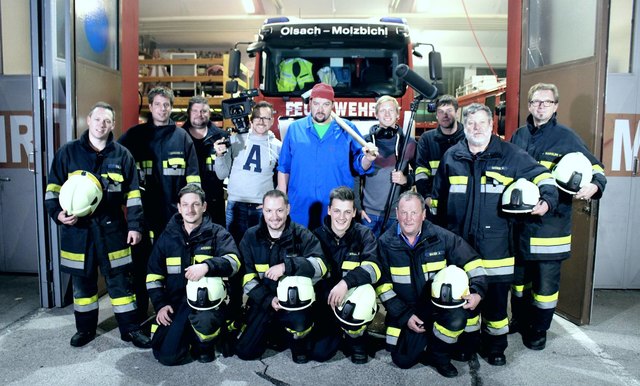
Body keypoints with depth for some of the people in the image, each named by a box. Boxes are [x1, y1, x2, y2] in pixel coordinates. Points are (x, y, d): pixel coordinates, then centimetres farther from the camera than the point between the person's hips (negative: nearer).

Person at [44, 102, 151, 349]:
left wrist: (135, 225, -2)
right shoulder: (68, 152, 4)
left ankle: (129, 328, 15)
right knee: (82, 281, 11)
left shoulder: (122, 155, 5)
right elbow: (53, 187, 7)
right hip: (77, 229, 1)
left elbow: (133, 194, 5)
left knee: (120, 280, 4)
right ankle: (85, 328, 28)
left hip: (112, 228, 0)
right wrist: (57, 212, -11)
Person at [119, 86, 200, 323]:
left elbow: (192, 176, 6)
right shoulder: (135, 135, 5)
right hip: (143, 213, 0)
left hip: (174, 214, 0)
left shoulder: (182, 137, 6)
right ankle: (138, 316, 20)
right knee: (141, 262, 8)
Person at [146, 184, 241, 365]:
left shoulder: (217, 233, 2)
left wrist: (207, 266, -34)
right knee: (166, 356, -11)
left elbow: (233, 261, -15)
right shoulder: (168, 236, 12)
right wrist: (160, 304, 2)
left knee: (204, 321, -36)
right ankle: (188, 335, 22)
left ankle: (205, 345, 0)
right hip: (176, 301, 3)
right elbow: (153, 274, 15)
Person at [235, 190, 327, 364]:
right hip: (263, 301, 3)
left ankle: (299, 345, 4)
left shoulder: (302, 235, -5)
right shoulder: (251, 237, 0)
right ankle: (272, 330, 26)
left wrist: (287, 266, -33)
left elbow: (320, 265, -21)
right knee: (245, 352, -5)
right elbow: (246, 278, -5)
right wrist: (269, 300, -18)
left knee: (299, 322, -33)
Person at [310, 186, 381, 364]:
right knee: (318, 353, -14)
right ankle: (338, 332, 23)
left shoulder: (364, 234, -8)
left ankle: (357, 340, -3)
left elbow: (373, 267, -25)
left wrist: (346, 282, -41)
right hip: (326, 301, 1)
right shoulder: (318, 235, -2)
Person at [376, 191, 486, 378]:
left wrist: (477, 291, -16)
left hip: (439, 304, 0)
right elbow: (382, 283, -5)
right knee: (403, 360, -9)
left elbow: (471, 260, -1)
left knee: (457, 318, -32)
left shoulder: (441, 237, -9)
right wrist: (405, 316, -10)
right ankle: (422, 337, 25)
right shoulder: (386, 242, -7)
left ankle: (438, 355, 0)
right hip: (405, 311, 1)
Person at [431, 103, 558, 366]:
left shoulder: (510, 155, 1)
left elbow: (541, 175, 6)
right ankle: (469, 341, 29)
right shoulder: (452, 157, 7)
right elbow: (437, 197, 15)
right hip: (459, 242, 2)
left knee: (496, 295, 6)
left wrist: (547, 199, -14)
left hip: (495, 242, -1)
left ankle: (495, 345, 26)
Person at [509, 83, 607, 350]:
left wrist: (594, 185, -19)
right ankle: (519, 320, 37)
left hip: (550, 224, -4)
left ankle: (539, 330, 25)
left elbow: (594, 167, 1)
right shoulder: (519, 136, 7)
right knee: (518, 275, 17)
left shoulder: (567, 138, -4)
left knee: (546, 280, 6)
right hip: (519, 221, 4)